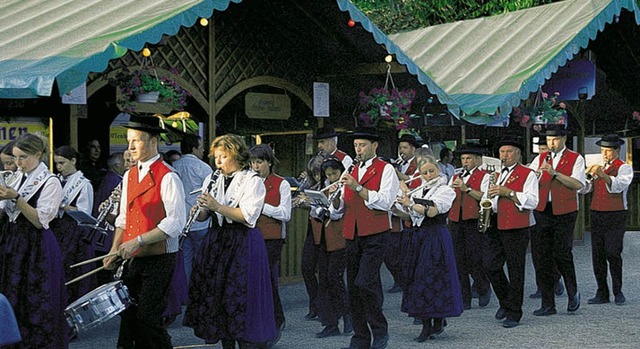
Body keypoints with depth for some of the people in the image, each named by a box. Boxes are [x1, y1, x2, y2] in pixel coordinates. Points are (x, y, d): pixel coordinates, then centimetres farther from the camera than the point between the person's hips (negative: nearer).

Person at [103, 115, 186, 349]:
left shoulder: (168, 178, -12)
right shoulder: (129, 176, 12)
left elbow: (175, 223, -18)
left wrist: (138, 241, -22)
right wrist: (115, 250, 7)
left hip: (159, 259, -7)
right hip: (132, 259, 7)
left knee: (147, 317, -9)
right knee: (128, 314, 8)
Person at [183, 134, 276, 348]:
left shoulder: (253, 181, -6)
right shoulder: (212, 180, 11)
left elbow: (248, 216, -17)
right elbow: (204, 215, 12)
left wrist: (217, 206, -24)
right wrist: (199, 212, -11)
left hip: (243, 244, -6)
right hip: (215, 242, 6)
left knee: (242, 298, -5)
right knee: (216, 295, 6)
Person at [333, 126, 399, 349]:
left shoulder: (386, 170, 0)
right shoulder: (352, 172, 20)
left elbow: (385, 202, -14)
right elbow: (341, 208, 19)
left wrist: (358, 188, -19)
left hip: (375, 235, -7)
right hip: (352, 236, 7)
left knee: (365, 283, -17)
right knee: (353, 287, 6)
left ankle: (380, 331, 0)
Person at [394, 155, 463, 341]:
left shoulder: (445, 190, -4)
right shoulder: (419, 191, 15)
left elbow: (431, 211, -19)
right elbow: (408, 215, 14)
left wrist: (411, 204, -22)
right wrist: (394, 208, -1)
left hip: (436, 237, -6)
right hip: (418, 237, 6)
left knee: (435, 279, -5)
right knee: (418, 279, 4)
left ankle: (438, 322, 7)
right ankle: (426, 326, 10)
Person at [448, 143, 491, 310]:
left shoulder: (484, 176, 2)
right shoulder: (455, 178, 20)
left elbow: (485, 197, -13)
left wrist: (466, 188, -21)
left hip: (475, 221, -5)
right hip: (456, 221, 5)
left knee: (476, 258, -11)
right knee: (460, 261, 3)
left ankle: (484, 289, 15)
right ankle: (464, 299, 8)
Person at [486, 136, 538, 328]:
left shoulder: (527, 174, -2)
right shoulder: (497, 174, 19)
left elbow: (531, 201, -13)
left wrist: (508, 192, -19)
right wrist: (488, 208, 7)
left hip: (517, 229, -6)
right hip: (496, 227, 6)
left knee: (515, 271, -1)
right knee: (492, 267, 3)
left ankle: (514, 314, 6)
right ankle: (505, 302, 24)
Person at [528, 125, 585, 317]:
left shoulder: (575, 159, 2)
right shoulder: (541, 158, 13)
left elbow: (578, 184, -13)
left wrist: (555, 173, -23)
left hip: (564, 213, -4)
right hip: (542, 211, 4)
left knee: (561, 253, -5)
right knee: (541, 257, 1)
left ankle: (573, 293, 22)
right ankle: (547, 304, 8)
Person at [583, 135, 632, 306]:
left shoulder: (624, 168, 0)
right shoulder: (598, 167, 17)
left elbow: (618, 185, -21)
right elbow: (585, 189, 9)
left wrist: (602, 174, -38)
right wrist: (588, 175, -11)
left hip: (615, 216, -5)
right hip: (596, 214, 5)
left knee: (613, 253, -11)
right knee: (597, 254, 1)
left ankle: (618, 292, 0)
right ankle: (602, 293, 5)